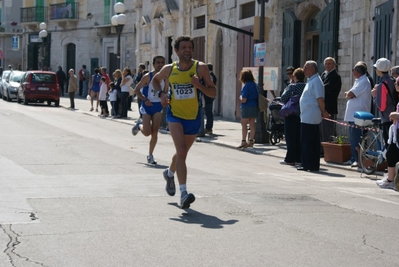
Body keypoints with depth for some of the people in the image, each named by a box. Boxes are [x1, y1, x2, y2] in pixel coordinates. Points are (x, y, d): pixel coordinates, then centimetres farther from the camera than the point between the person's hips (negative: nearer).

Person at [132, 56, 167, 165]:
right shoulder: (147, 77, -10)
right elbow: (136, 90, -6)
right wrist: (145, 99, -19)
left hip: (158, 107, 4)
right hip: (147, 106, -3)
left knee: (155, 132, -3)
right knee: (147, 132, -9)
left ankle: (150, 155, 10)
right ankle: (139, 125, 27)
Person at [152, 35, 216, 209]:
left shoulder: (200, 68, -8)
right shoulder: (169, 69, -3)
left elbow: (213, 93, -6)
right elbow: (155, 80, 18)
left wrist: (199, 86, -25)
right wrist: (161, 93, -1)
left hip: (193, 118, 2)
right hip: (175, 115, -2)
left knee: (182, 153, 20)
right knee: (181, 151, -21)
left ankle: (169, 173, 53)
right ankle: (183, 193, -26)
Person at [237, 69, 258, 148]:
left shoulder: (246, 86, -16)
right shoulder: (254, 84, 8)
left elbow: (244, 100, -19)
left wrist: (240, 97, 2)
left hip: (247, 107, -8)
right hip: (255, 106, 8)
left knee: (244, 124, -1)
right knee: (252, 123, 10)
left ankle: (243, 141, -5)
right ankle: (251, 141, 14)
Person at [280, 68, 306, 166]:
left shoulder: (292, 86, -11)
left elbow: (283, 98, -14)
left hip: (292, 115, -4)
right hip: (303, 115, 5)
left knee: (290, 137, 3)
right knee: (300, 138, 9)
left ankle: (290, 159, 4)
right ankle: (299, 159, 10)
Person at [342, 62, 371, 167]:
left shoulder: (363, 82, -14)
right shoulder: (359, 80, 20)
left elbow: (350, 95, -19)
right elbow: (349, 94, 21)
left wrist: (348, 94, 2)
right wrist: (349, 94, 0)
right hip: (353, 115, 10)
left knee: (356, 139, -10)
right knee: (352, 138, 13)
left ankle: (358, 160, -9)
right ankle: (353, 158, 18)